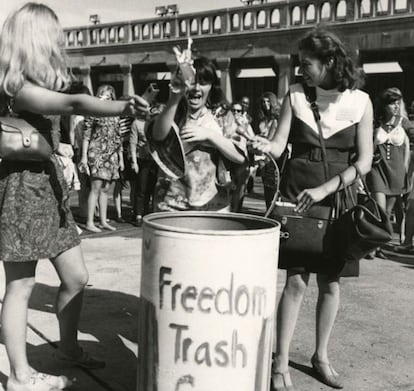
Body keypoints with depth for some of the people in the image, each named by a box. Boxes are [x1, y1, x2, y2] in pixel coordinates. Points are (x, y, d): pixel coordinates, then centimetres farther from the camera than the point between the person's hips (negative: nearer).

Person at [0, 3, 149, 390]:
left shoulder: (38, 85, 14)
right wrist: (123, 107, -39)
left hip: (48, 182, 9)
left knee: (76, 277, 14)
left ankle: (68, 347, 33)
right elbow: (75, 104, -32)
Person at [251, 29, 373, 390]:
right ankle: (281, 362, 5)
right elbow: (280, 144, -4)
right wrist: (264, 146, -27)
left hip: (338, 195, 1)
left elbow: (364, 162, -6)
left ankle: (321, 356, 25)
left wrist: (324, 189, -17)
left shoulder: (359, 101, -2)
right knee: (297, 279, -5)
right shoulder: (295, 95, 1)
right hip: (296, 194, 0)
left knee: (330, 281, 7)